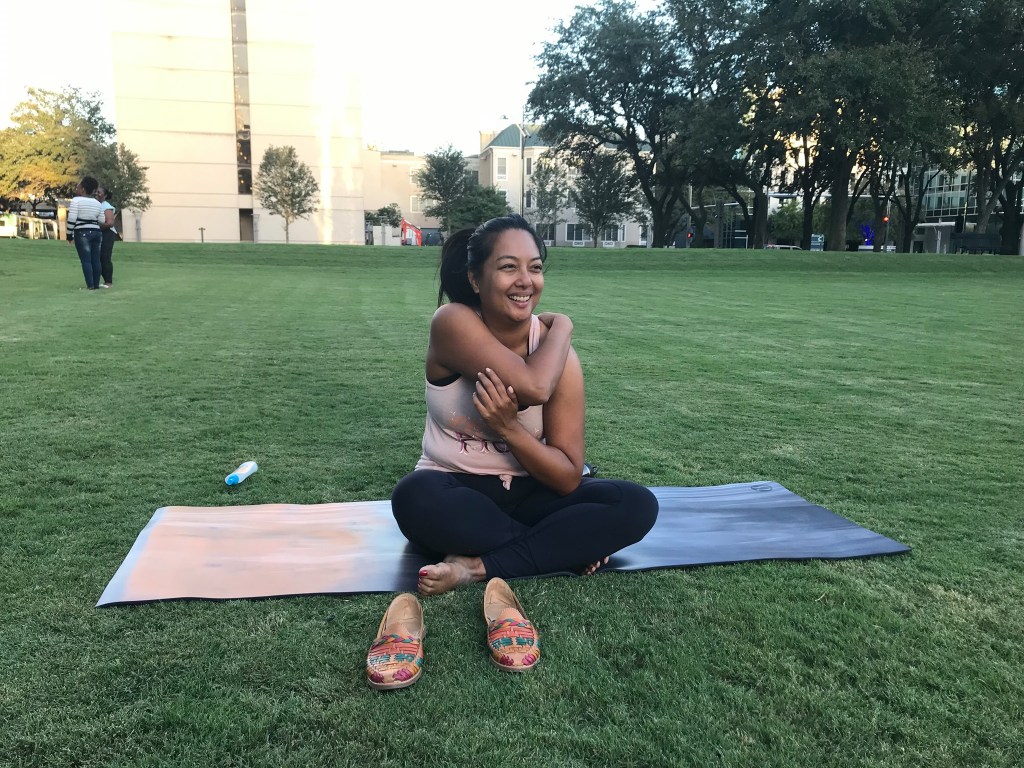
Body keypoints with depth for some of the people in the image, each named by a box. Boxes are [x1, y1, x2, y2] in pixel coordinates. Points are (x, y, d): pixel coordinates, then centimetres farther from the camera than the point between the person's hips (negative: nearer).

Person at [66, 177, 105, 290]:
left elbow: (71, 219, -11)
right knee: (96, 260, 6)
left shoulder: (76, 200, -6)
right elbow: (101, 221, 8)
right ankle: (96, 284, 8)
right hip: (96, 233, 5)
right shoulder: (97, 203, 10)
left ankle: (90, 285, -6)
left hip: (82, 233, -5)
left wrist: (69, 234, -2)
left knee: (86, 260, -3)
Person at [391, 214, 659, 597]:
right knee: (414, 496, -37)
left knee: (638, 505, -20)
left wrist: (509, 428, -28)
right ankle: (562, 546, -18)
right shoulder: (452, 322, -16)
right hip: (455, 492, -2)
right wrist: (563, 324, -13)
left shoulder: (558, 353, -10)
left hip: (528, 494, 2)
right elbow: (533, 387, -30)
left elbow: (569, 478, -12)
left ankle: (476, 568, -24)